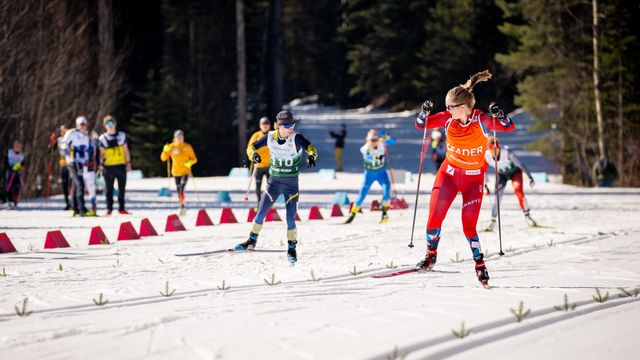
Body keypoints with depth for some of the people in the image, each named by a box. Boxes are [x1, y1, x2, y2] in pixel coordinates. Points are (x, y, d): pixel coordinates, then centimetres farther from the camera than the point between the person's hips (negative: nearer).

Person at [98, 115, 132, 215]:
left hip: (121, 165, 1)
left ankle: (121, 208, 10)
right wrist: (101, 164, -4)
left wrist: (128, 163, 6)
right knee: (109, 188, 2)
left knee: (122, 187, 3)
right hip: (108, 167, -1)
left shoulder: (121, 135, 7)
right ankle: (109, 208, 9)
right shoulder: (102, 138, 5)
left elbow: (126, 150, 11)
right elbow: (101, 152, 7)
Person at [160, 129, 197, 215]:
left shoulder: (187, 147, -3)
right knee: (179, 191, 8)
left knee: (181, 190, -20)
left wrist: (190, 162, -21)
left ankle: (182, 207, -18)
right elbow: (163, 158, -2)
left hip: (185, 172, -2)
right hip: (176, 172, 2)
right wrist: (165, 151, -20)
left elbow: (194, 159, 1)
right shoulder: (171, 147, -1)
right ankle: (182, 207, 23)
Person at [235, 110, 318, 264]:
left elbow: (311, 148, -28)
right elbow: (253, 146, 5)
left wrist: (311, 155, -51)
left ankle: (292, 248, 14)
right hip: (273, 182, 3)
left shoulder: (295, 138, -16)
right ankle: (252, 241, 19)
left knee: (290, 219, -3)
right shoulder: (270, 137, -6)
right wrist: (254, 154, -18)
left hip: (291, 184, -3)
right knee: (260, 214, 2)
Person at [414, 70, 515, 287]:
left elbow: (509, 127, -23)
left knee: (469, 226, -8)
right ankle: (431, 255, 20)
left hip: (473, 178, -3)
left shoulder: (481, 120, -16)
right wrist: (425, 112, -23)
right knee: (434, 218, -5)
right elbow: (421, 125, -2)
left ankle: (480, 265, 12)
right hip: (449, 173, 3)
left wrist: (498, 115, -41)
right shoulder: (448, 118, -7)